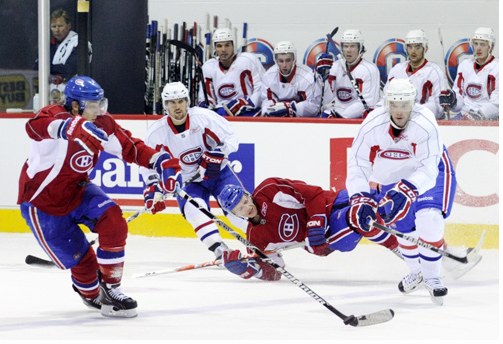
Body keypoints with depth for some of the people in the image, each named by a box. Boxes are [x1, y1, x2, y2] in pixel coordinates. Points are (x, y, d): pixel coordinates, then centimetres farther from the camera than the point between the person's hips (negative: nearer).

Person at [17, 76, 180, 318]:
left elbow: (130, 147, 1)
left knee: (113, 222, -19)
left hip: (77, 190, 6)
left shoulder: (102, 123, -8)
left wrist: (161, 162, -16)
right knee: (81, 260, -2)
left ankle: (109, 289, -6)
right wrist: (74, 128, -73)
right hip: (42, 203, -6)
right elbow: (36, 126, -53)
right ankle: (92, 295, 30)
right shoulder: (55, 116, -29)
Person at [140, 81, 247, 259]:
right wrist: (152, 189, -10)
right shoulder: (157, 132, -10)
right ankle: (219, 250, -29)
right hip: (188, 180, 1)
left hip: (218, 172, -1)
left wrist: (216, 154, -25)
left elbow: (230, 138, -9)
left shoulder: (204, 117, -16)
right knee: (193, 209, -28)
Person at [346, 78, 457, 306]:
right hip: (391, 174, 3)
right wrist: (360, 200, -35)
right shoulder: (372, 125, -27)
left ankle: (432, 277, -2)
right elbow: (358, 165, -23)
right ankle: (416, 272, 31)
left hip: (430, 171, -3)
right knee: (402, 225, 3)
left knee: (428, 219, -21)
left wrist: (406, 191, -53)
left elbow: (428, 168, -39)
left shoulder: (425, 123, -35)